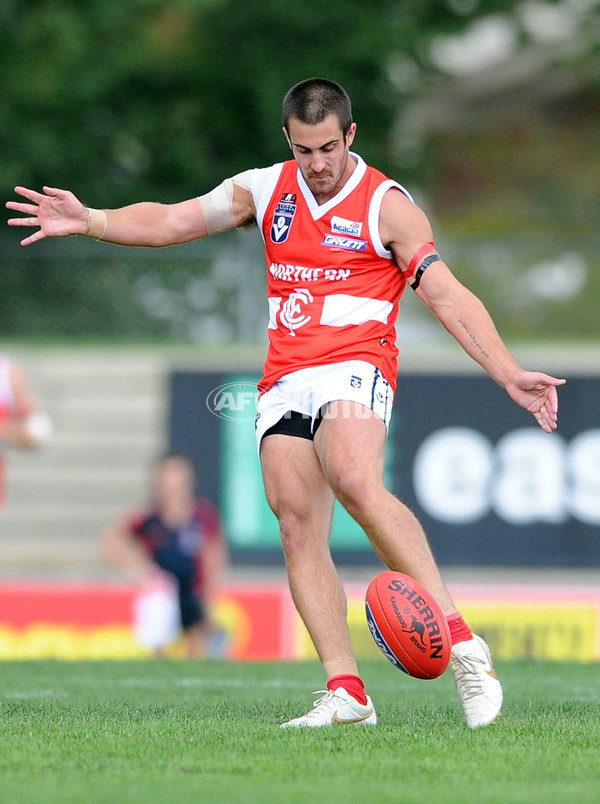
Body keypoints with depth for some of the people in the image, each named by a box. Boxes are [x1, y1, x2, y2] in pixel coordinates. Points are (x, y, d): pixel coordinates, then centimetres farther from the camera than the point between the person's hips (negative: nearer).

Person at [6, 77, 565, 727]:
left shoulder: (387, 205, -1)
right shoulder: (265, 188, 13)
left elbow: (448, 296, -5)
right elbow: (173, 221, 19)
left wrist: (508, 374, -15)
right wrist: (89, 222, 6)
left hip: (354, 367, -6)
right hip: (284, 381, 6)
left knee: (356, 484, -32)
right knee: (298, 526, -8)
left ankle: (461, 643, -35)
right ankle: (345, 692, -11)